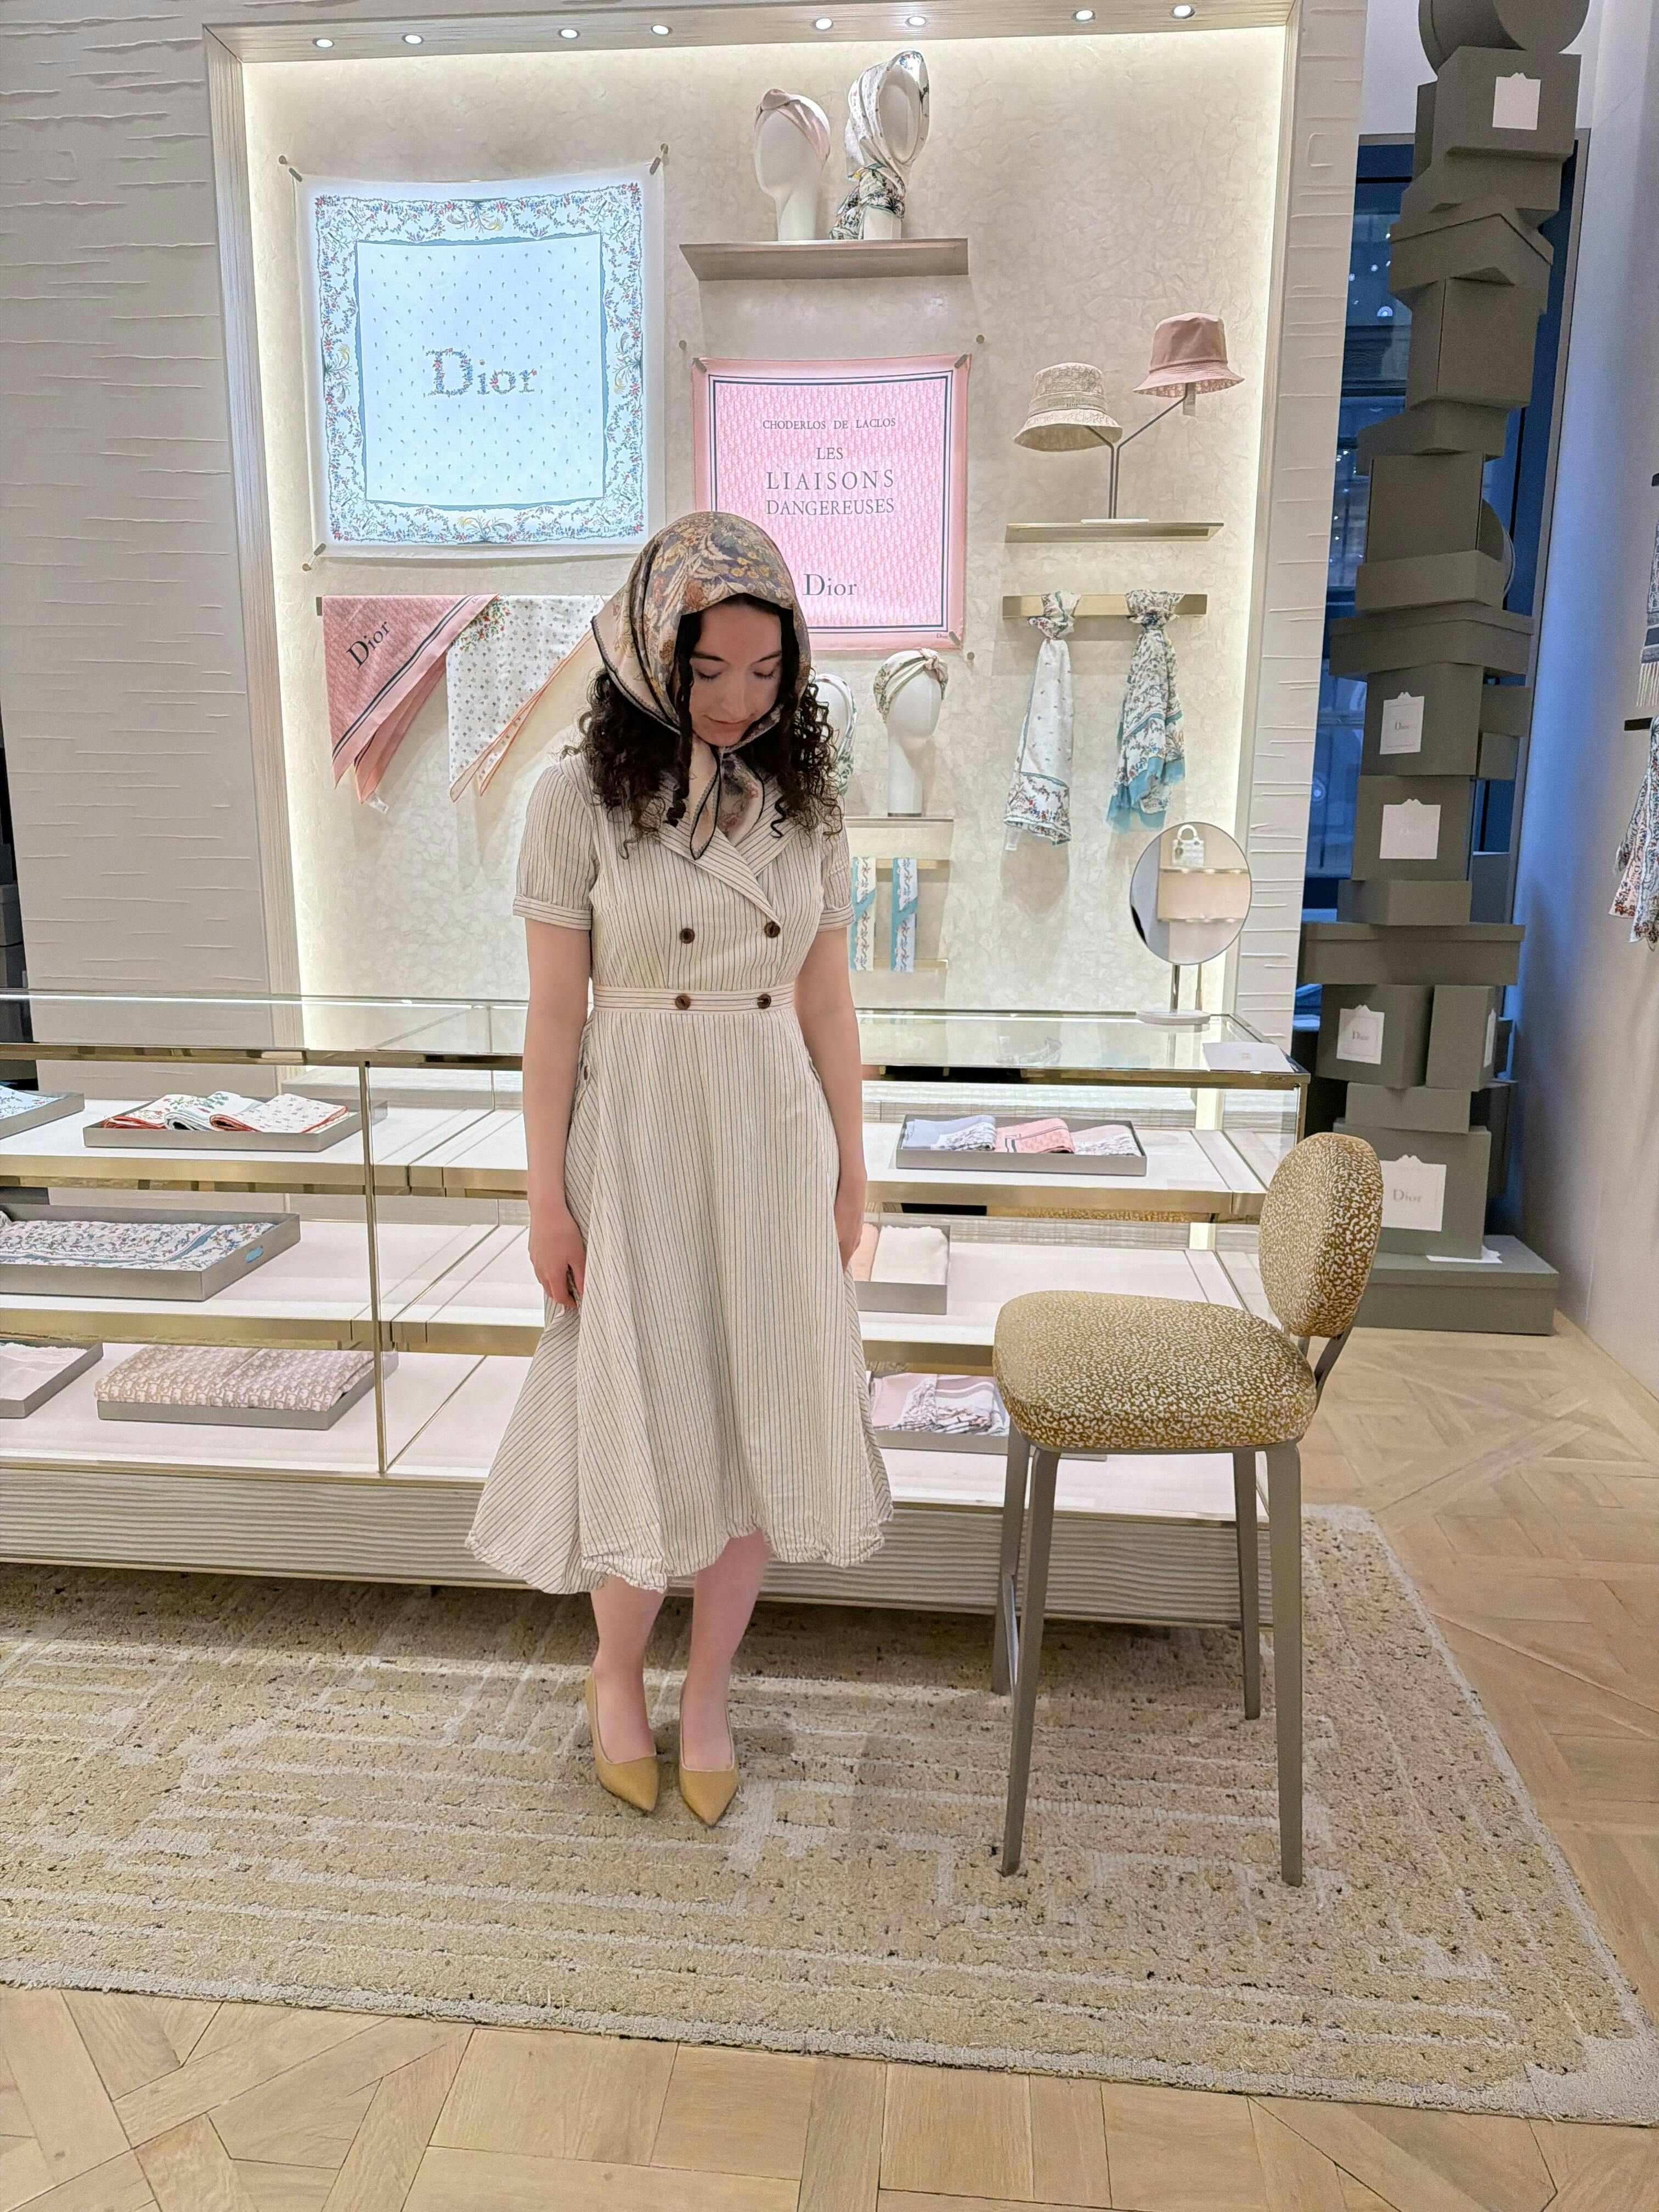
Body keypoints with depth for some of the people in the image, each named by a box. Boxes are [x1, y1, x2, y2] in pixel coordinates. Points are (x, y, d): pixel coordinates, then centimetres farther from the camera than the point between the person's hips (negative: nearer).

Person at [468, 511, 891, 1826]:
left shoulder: (806, 804, 3)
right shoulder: (582, 799, -7)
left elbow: (827, 1001, 6)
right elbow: (553, 1013, -6)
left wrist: (850, 1168, 6)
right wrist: (547, 1198, -7)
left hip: (776, 1142, 3)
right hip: (637, 1143, -3)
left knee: (759, 1423, 8)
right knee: (650, 1429, 5)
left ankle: (707, 1696, 30)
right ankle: (618, 1673, 34)